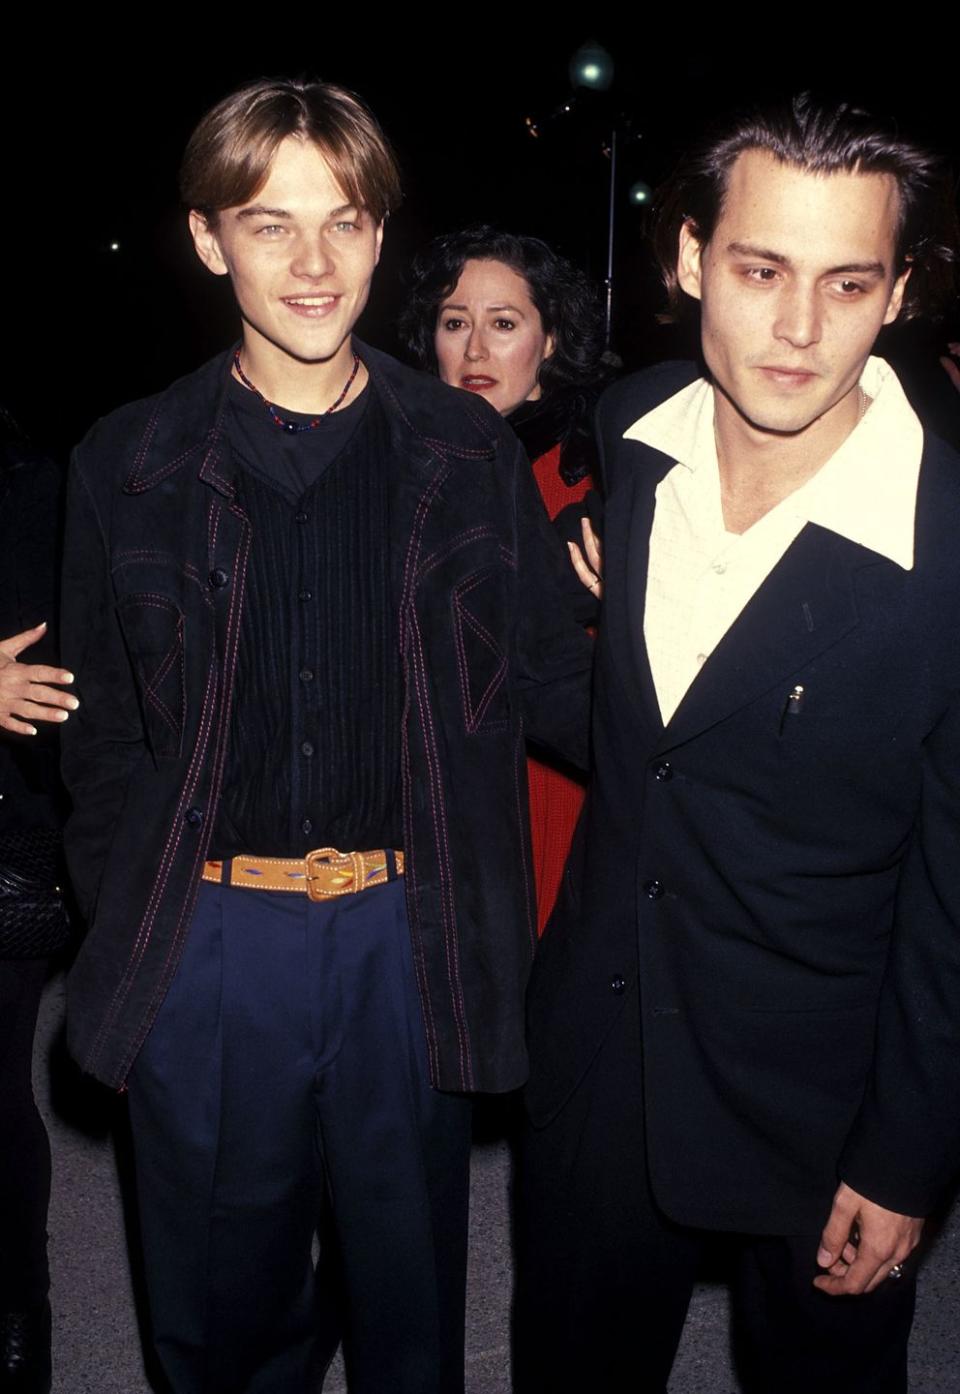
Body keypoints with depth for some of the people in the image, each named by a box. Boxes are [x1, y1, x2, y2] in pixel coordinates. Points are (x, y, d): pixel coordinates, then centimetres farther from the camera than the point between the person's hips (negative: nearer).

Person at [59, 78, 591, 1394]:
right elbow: (103, 729, 5)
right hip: (209, 940, 0)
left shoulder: (470, 454, 0)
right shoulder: (129, 463, 0)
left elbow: (552, 682, 4)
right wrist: (126, 920, -1)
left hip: (409, 938, 0)